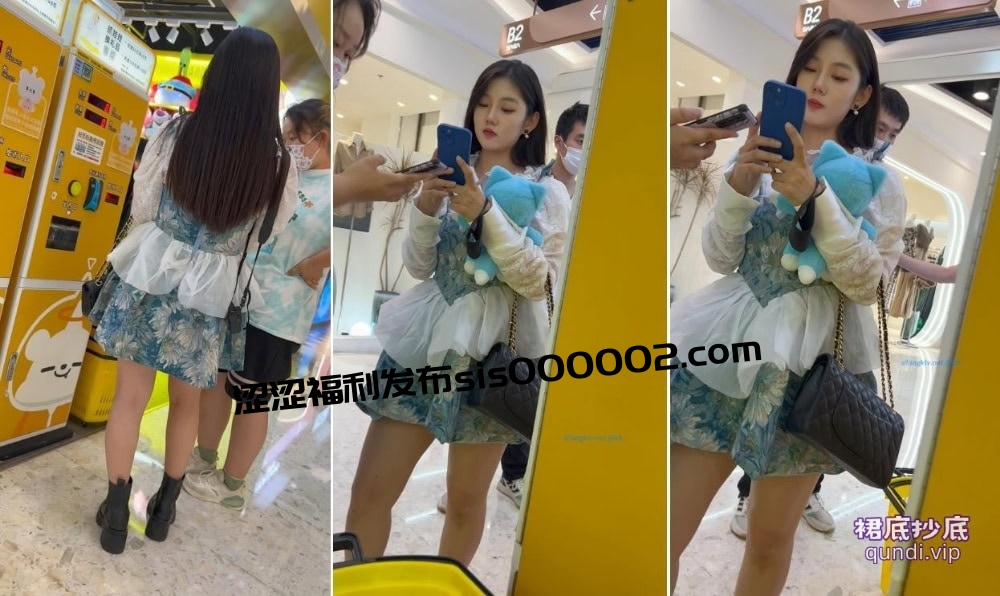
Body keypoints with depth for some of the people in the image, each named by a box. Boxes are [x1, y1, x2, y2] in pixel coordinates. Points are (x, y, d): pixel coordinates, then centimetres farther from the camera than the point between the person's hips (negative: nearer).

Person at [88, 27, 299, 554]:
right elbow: (274, 230, 3)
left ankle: (115, 513, 28)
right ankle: (165, 506, 36)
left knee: (130, 398, 14)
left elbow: (139, 210, 0)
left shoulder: (174, 138, -12)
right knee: (187, 402, 20)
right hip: (210, 298, 1)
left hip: (150, 280, 0)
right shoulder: (277, 162, -12)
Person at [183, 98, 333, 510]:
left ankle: (232, 485, 25)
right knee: (216, 376, 19)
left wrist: (308, 266, -20)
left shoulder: (331, 189, -13)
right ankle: (204, 460, 40)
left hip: (275, 313, -7)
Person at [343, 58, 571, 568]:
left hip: (492, 352, -2)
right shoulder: (453, 177, 7)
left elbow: (539, 281, -11)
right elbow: (418, 268, 6)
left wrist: (486, 214, -20)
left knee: (466, 500, 13)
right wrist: (425, 210, -12)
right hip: (427, 338, 2)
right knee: (369, 491, 2)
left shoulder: (549, 193, 1)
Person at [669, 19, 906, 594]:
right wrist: (738, 187, -15)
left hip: (807, 360, -1)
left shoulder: (879, 180, 3)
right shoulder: (762, 156, 8)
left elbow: (867, 284, -9)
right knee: (668, 530, 1)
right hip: (732, 344, 1)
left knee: (770, 538, 13)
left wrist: (816, 197, -20)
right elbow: (720, 260, 2)